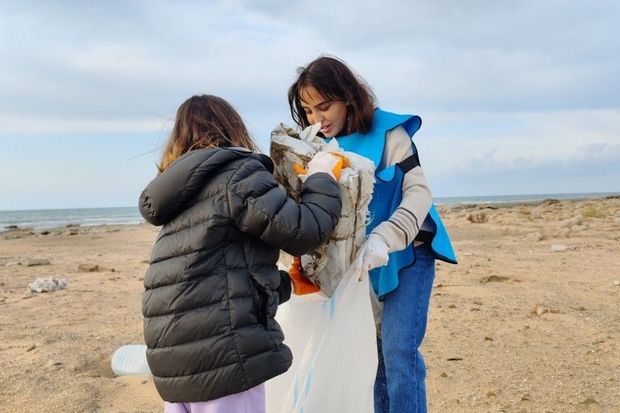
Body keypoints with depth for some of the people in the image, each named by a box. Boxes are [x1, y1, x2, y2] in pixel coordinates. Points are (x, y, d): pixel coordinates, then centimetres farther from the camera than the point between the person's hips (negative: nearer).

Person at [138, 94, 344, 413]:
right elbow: (302, 231, -11)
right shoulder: (238, 172, -7)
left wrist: (287, 283, 30)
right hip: (221, 355, -9)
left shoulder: (185, 193, 19)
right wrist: (322, 178, 6)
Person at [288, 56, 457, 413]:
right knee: (377, 351, 12)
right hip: (363, 262, 5)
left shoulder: (387, 132, -13)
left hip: (406, 255, -5)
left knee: (399, 351, -11)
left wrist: (384, 238, -33)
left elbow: (419, 190, -18)